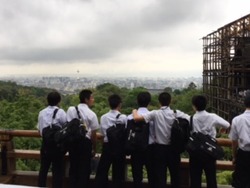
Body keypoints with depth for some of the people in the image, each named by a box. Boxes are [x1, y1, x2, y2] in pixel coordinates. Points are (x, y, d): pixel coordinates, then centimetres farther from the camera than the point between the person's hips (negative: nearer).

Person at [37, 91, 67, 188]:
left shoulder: (42, 112, 5)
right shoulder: (60, 112, -10)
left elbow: (39, 130, 8)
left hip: (45, 143, 5)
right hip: (57, 144, -4)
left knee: (43, 168, 16)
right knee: (57, 169, 5)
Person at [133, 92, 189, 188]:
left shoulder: (155, 113, -11)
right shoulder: (177, 113, -5)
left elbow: (137, 118, -20)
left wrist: (134, 111, 1)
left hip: (160, 148, -2)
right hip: (173, 148, 2)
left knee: (159, 175, 6)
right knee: (175, 174, 17)